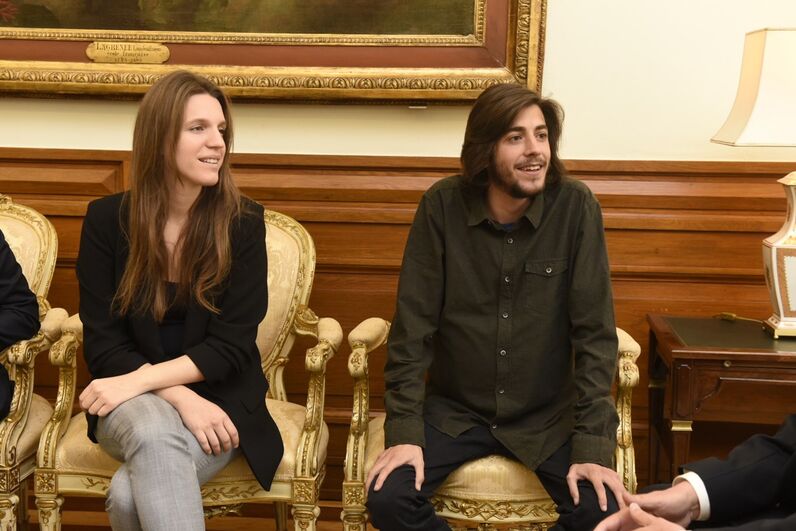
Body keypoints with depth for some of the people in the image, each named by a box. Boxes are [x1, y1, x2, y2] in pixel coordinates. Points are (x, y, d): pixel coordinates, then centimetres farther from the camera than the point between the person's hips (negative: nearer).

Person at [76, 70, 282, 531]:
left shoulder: (243, 222, -6)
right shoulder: (108, 219, -3)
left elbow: (231, 344, -9)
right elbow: (104, 343, -5)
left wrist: (139, 380, -20)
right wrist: (180, 398, -19)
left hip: (218, 400, -1)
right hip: (135, 404, 2)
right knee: (154, 433, -35)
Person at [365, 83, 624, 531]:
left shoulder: (576, 207, -13)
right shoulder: (442, 206, -11)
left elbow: (594, 331, -12)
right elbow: (413, 325, -8)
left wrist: (592, 446, -17)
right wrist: (406, 431, -14)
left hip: (547, 414, 0)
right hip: (455, 409, 1)